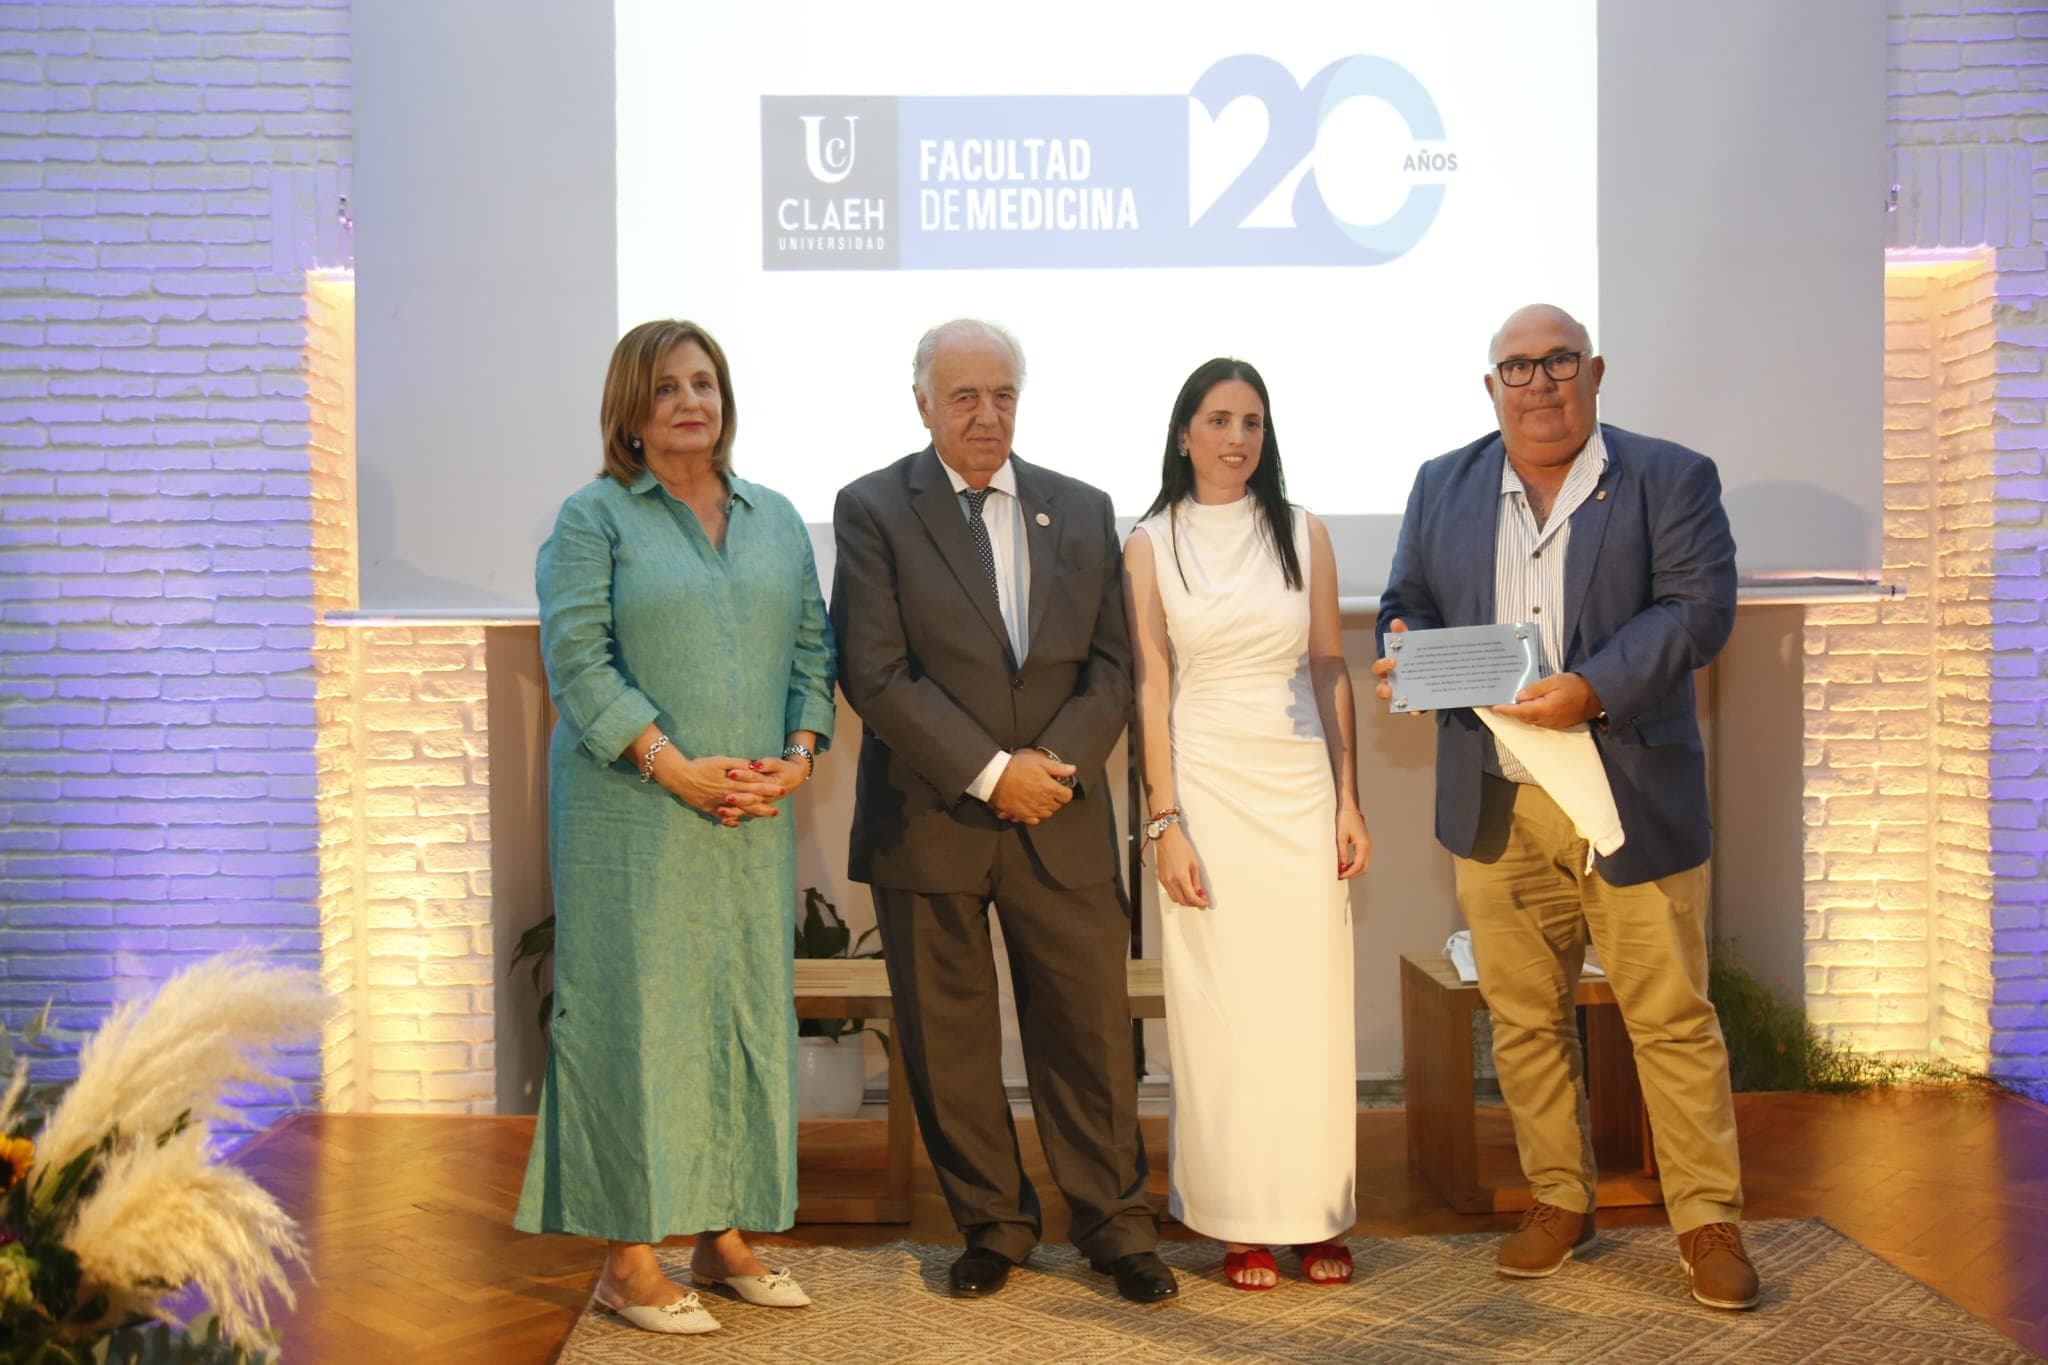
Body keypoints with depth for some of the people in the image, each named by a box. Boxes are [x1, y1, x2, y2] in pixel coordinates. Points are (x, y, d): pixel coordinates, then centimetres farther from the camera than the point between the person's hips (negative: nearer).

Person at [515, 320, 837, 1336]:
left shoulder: (776, 519, 15)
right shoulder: (593, 517, 1)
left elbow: (812, 647, 13)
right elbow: (576, 659, -8)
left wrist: (801, 753, -4)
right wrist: (676, 767, -16)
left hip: (752, 821, 5)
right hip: (633, 811, -5)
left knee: (748, 1011, 7)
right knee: (637, 1013, -2)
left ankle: (724, 1240, 19)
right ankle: (629, 1261, 7)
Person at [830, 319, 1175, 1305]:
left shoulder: (1082, 511, 9)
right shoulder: (872, 509, -1)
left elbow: (1110, 665, 7)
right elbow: (874, 674, -10)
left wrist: (1057, 763, -9)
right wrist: (989, 772, -13)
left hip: (1059, 821, 2)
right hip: (929, 823, -2)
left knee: (1090, 1028, 5)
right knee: (949, 1041, 8)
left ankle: (1115, 1226, 21)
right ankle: (992, 1225, 25)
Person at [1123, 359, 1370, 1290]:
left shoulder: (1303, 534, 7)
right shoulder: (1150, 546, 2)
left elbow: (1331, 672, 8)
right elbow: (1150, 689, -2)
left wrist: (1349, 802, 3)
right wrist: (1165, 823, -8)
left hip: (1302, 788, 2)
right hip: (1206, 786, -2)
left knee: (1312, 1004, 3)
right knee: (1219, 1008, 2)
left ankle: (1317, 1216, 17)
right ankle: (1240, 1222, 14)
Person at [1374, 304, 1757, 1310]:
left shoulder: (1672, 479, 1)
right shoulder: (1443, 487, 11)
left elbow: (1699, 607, -9)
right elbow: (1409, 603, 14)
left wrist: (1595, 688, -23)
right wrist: (1404, 652, -11)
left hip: (1632, 800, -3)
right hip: (1495, 806, 3)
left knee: (1672, 1018, 4)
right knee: (1524, 1018, 11)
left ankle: (1707, 1218, 18)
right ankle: (1559, 1199, 27)